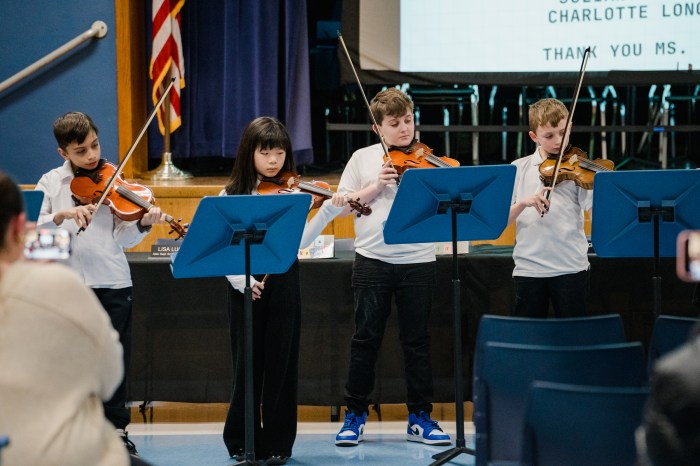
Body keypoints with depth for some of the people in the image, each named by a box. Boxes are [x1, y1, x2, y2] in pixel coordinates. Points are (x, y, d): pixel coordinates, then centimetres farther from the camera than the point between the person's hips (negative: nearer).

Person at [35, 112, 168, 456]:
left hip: (112, 282, 0)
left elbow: (122, 239, -2)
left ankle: (117, 429, 16)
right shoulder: (51, 183, 5)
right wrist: (62, 215, -23)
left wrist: (142, 224, -21)